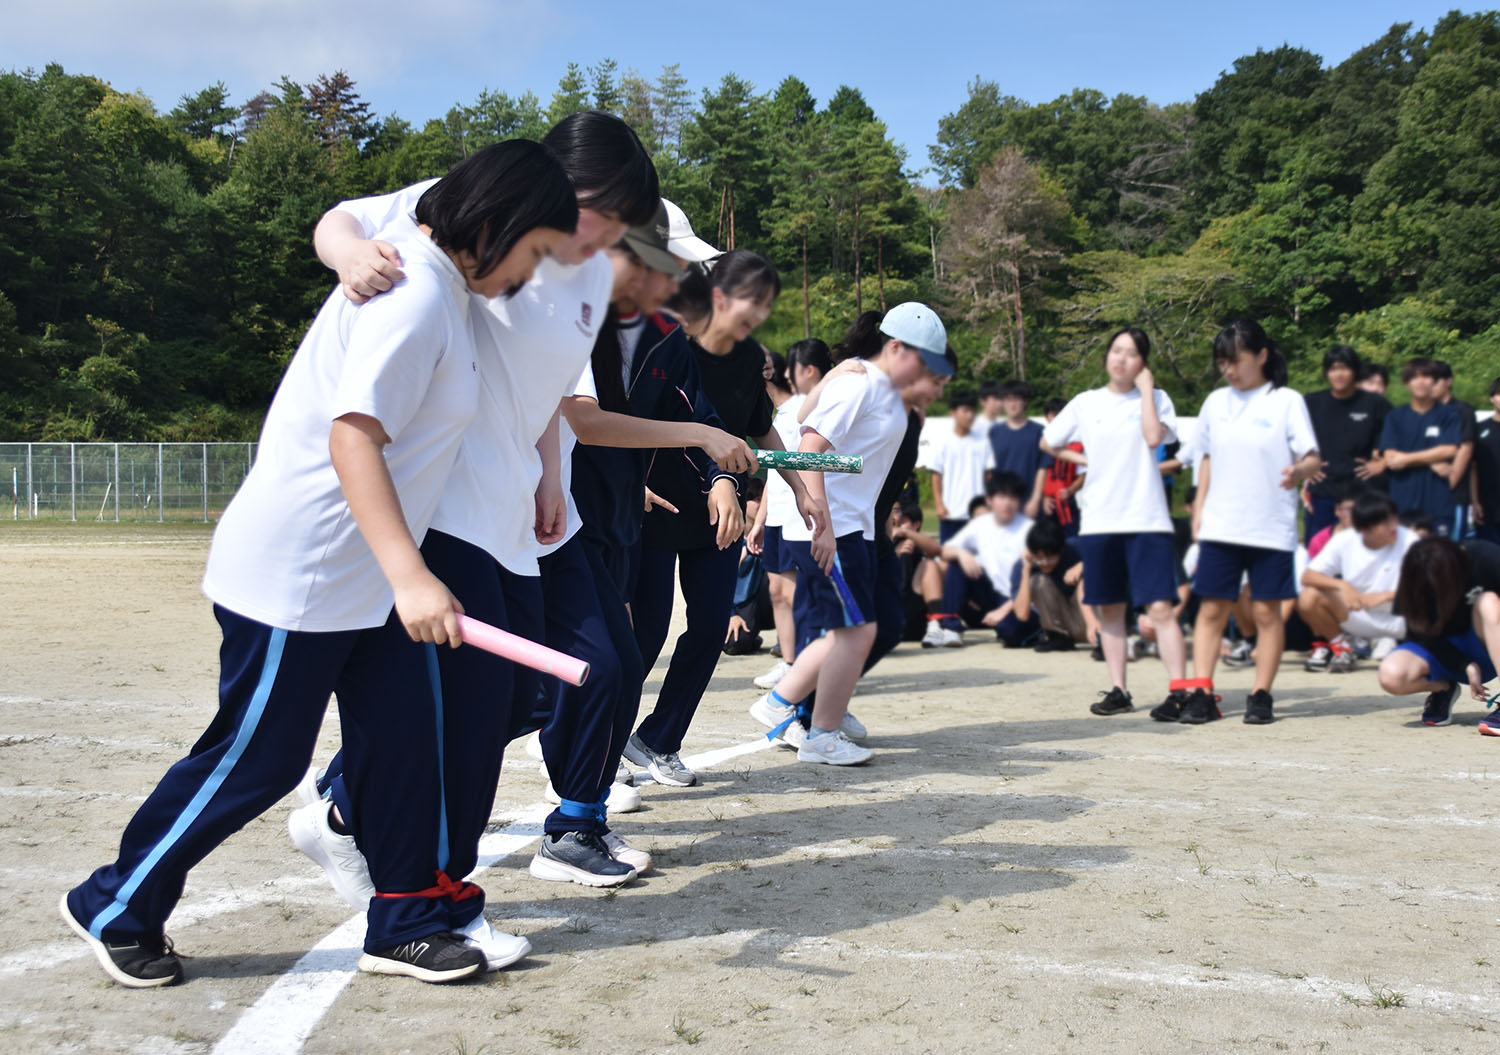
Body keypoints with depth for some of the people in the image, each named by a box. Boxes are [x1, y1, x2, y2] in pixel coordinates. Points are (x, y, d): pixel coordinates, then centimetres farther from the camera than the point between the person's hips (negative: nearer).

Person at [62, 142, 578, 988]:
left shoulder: (441, 290, 11)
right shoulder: (417, 291, -20)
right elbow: (352, 435, -28)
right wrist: (409, 574, -35)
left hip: (364, 579, 10)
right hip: (295, 575, -10)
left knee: (407, 741, 9)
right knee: (256, 760, 2)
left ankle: (409, 922, 21)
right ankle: (114, 910, 20)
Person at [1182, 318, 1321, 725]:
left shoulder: (1287, 401, -2)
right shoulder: (1216, 402, 10)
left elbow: (1313, 458, -6)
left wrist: (1299, 471, -29)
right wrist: (1199, 509, 11)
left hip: (1271, 527, -3)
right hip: (1220, 525, 3)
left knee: (1267, 610, 2)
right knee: (1211, 608, 1)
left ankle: (1261, 695, 11)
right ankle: (1201, 693, 4)